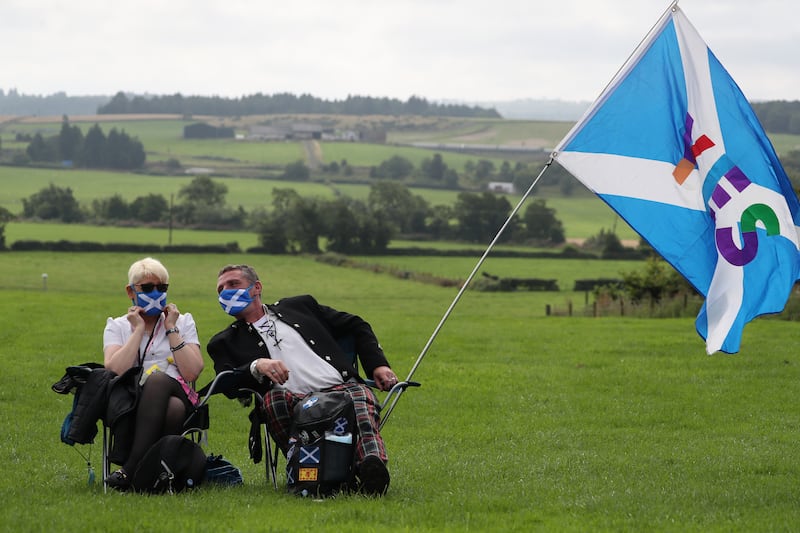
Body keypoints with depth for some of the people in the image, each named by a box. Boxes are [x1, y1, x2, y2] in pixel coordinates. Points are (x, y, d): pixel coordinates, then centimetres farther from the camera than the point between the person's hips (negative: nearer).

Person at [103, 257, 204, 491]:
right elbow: (114, 370, -5)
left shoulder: (183, 322, 19)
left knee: (157, 378, -36)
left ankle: (130, 470, -42)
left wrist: (171, 330, 3)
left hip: (178, 398, 1)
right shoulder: (117, 326, 18)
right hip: (132, 404, -1)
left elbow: (192, 373, 1)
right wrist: (138, 330, 0)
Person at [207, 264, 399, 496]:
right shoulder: (224, 343, 22)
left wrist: (378, 364, 13)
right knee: (273, 396, -35)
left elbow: (356, 326, 28)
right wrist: (256, 366, -17)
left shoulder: (299, 306, 26)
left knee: (361, 396, -34)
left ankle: (372, 466, -59)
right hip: (294, 404, 0)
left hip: (343, 388, 0)